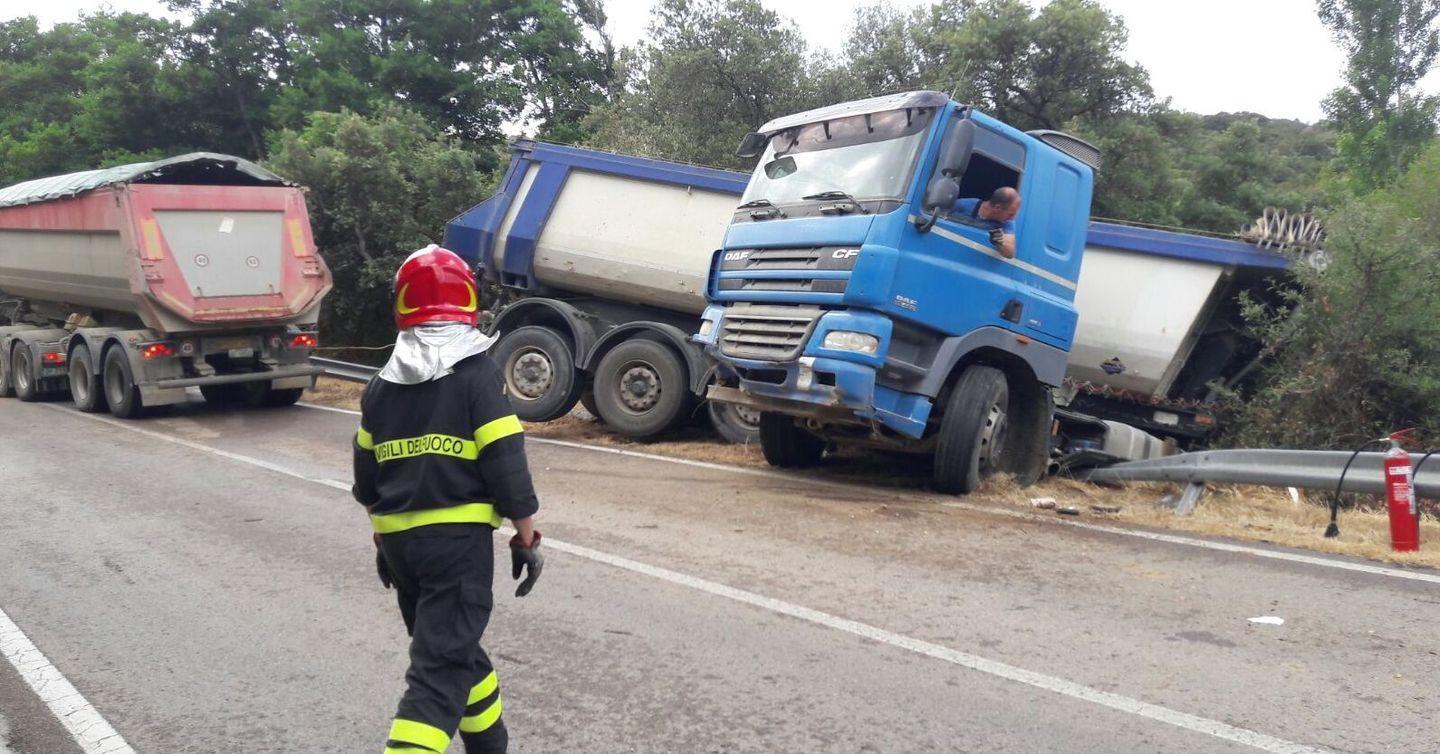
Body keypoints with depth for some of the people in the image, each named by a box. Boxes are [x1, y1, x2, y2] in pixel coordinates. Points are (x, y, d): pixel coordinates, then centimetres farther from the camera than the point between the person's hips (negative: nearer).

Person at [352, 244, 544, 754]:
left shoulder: (382, 384, 10)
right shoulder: (477, 374, -8)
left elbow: (366, 474, 16)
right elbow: (506, 463, -12)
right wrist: (526, 536, -3)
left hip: (398, 539, 6)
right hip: (458, 537, -6)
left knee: (455, 648, 22)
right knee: (440, 667, -5)